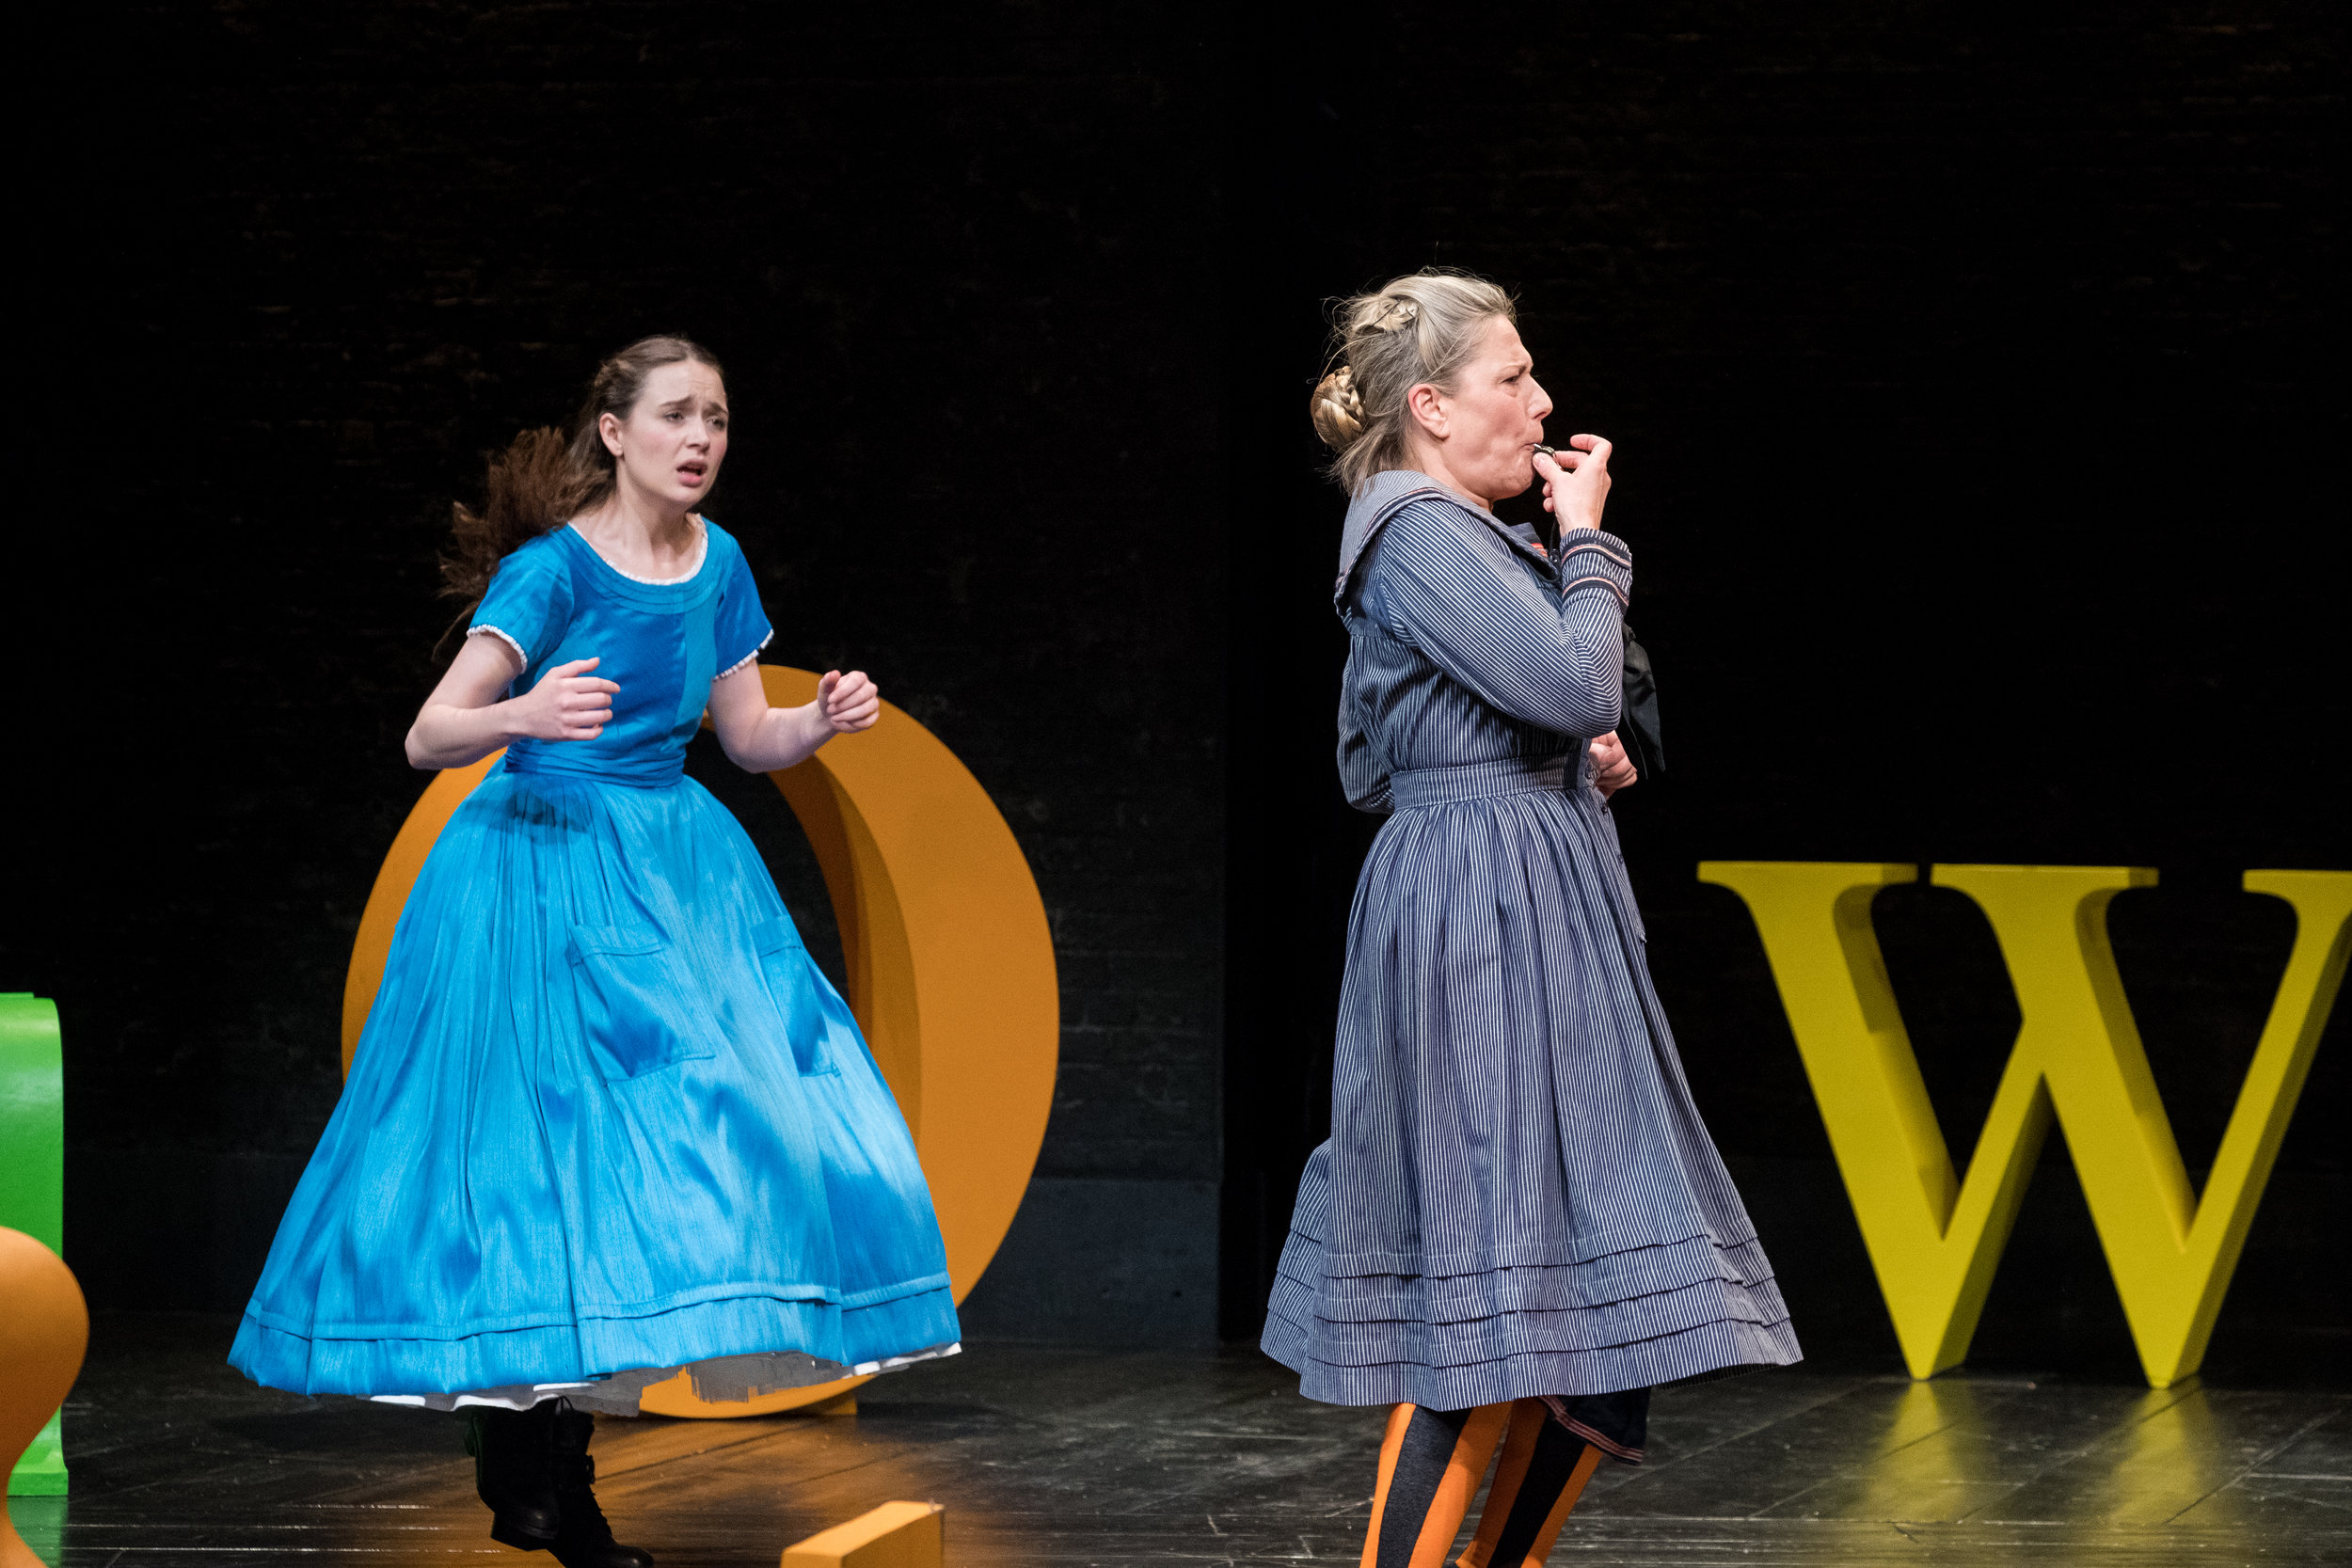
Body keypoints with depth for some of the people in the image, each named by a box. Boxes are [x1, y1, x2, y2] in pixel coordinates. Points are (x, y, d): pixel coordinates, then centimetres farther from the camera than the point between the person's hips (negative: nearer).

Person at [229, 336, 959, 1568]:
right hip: (544, 868, -7)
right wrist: (526, 715, -35)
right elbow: (428, 740, -16)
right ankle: (522, 1469, 1)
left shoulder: (717, 561, 7)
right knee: (536, 1134, -9)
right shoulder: (555, 568, -12)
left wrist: (824, 720, -3)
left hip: (672, 870, 7)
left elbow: (749, 738, 17)